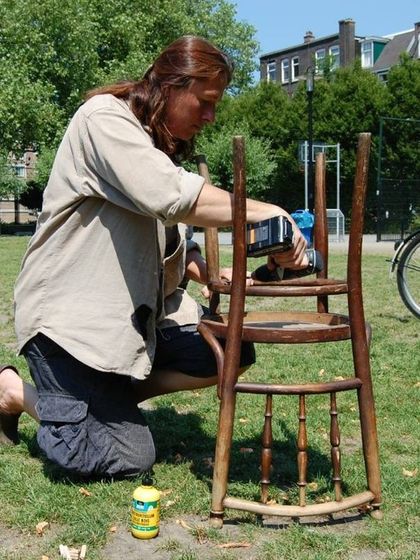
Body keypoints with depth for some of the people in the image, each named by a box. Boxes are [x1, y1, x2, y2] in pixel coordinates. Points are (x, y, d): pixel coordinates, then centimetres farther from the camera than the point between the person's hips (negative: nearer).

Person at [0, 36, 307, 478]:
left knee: (233, 353, -4)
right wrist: (264, 213, -28)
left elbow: (170, 244, 13)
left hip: (139, 306, 9)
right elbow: (169, 197, -32)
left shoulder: (165, 143, 15)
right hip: (71, 309, -9)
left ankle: (113, 393, 4)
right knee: (129, 458, -9)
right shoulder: (105, 118, -15)